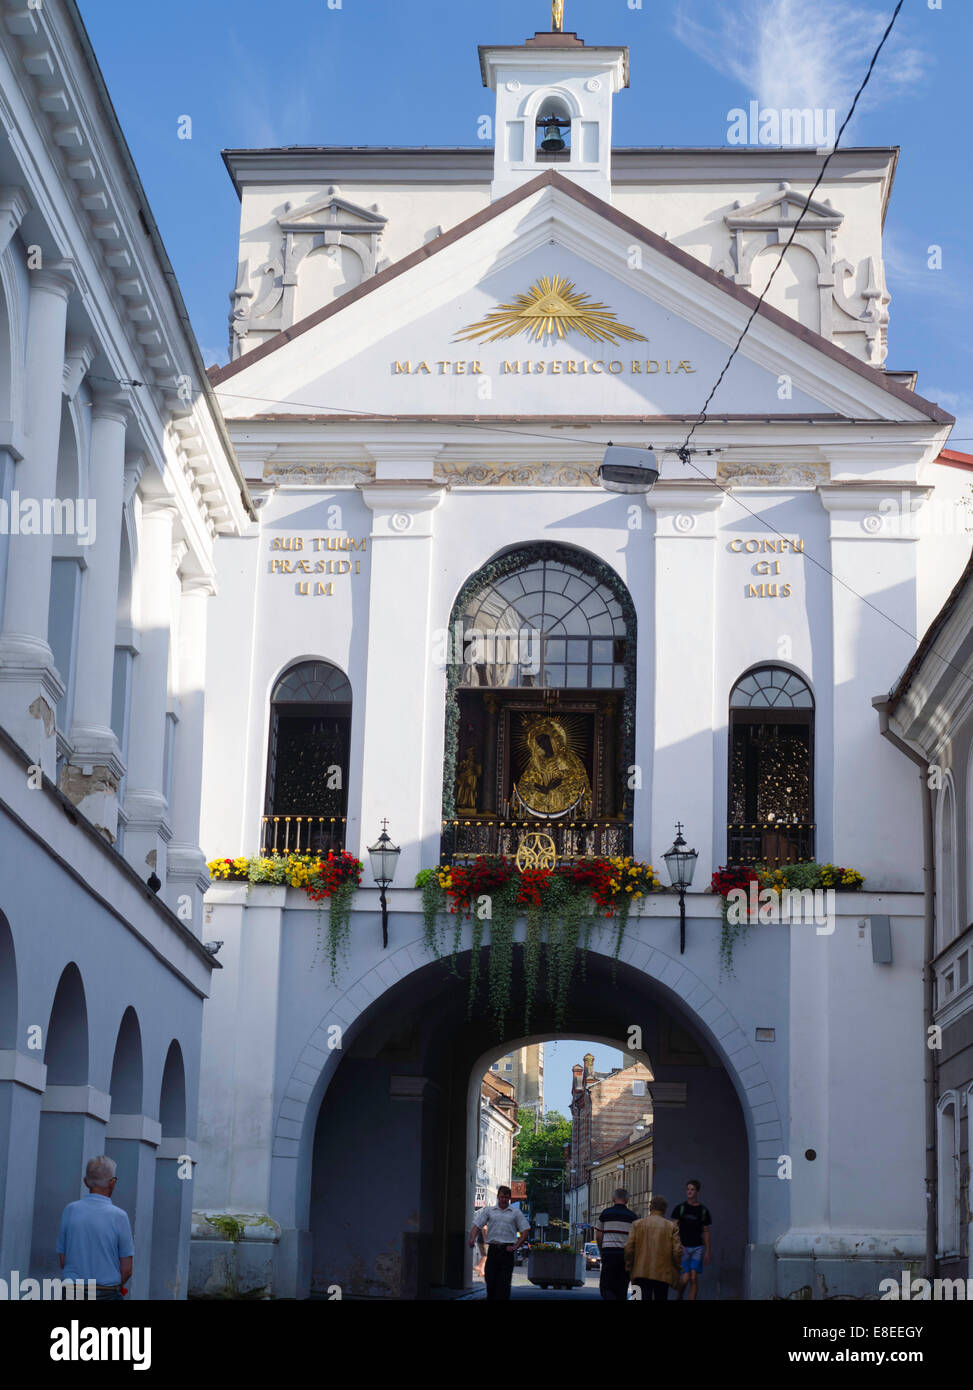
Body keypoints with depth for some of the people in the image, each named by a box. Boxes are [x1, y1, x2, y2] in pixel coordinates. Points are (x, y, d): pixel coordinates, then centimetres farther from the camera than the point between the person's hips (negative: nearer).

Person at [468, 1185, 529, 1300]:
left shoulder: (516, 1212, 9)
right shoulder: (488, 1211, 12)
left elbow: (525, 1230, 8)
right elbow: (477, 1225, 7)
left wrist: (516, 1246, -3)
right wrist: (472, 1238, -12)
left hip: (507, 1250, -1)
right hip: (492, 1249, 1)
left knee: (504, 1281, -4)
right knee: (490, 1278, -2)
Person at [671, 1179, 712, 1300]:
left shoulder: (703, 1210, 7)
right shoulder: (680, 1208, 5)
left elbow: (706, 1232, 10)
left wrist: (707, 1251, 5)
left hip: (698, 1247, 1)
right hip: (683, 1247, -1)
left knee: (694, 1278, -7)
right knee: (685, 1278, -8)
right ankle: (679, 1297, 18)